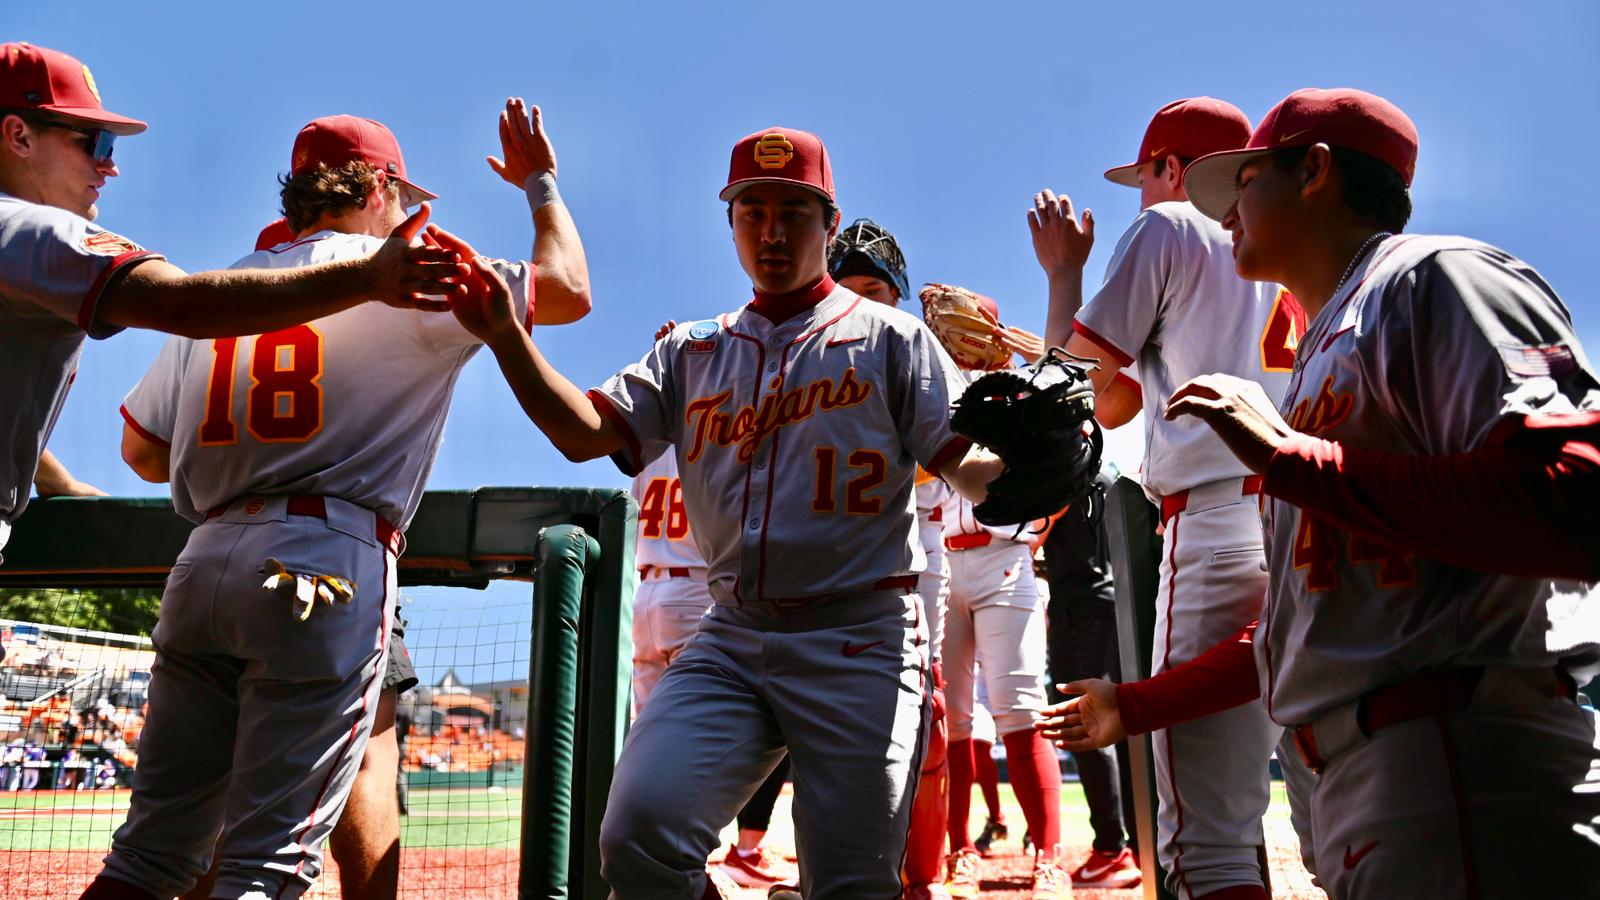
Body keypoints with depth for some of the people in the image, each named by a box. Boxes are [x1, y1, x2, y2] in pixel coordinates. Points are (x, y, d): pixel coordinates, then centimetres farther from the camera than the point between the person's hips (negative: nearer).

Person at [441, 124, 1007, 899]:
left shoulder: (888, 338, 6)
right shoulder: (694, 353, 16)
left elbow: (968, 466, -2)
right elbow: (585, 432, 6)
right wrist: (505, 336, -7)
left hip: (860, 641, -3)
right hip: (731, 641, 3)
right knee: (638, 832, -15)